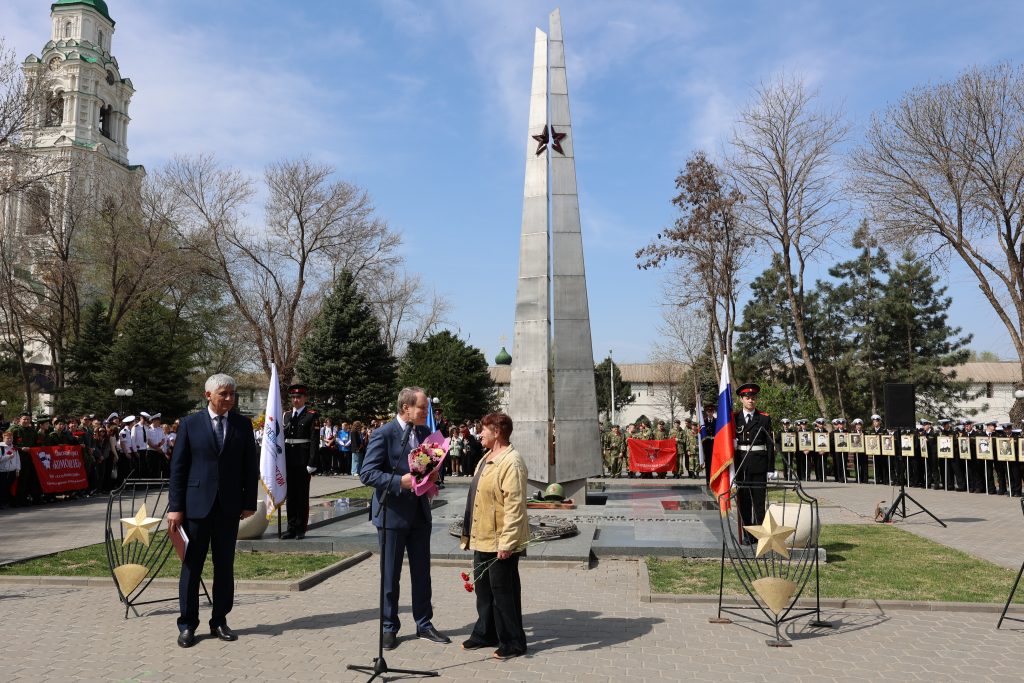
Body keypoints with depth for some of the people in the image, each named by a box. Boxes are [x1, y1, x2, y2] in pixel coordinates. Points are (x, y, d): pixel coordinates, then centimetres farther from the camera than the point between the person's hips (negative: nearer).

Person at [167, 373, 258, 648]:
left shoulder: (243, 424, 4)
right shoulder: (190, 424, -1)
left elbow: (250, 466, 5)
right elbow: (178, 467, -1)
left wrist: (249, 502, 0)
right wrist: (175, 507, -6)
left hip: (229, 506, 2)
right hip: (197, 504, -2)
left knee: (225, 566, 9)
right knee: (192, 565, 5)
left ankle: (219, 621, 20)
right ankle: (187, 624, 16)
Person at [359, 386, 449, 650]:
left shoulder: (425, 432, 6)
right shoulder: (383, 434, -14)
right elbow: (367, 473, -18)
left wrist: (432, 476, -4)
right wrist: (400, 482, -27)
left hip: (420, 512, 6)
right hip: (392, 513, -6)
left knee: (422, 572, 14)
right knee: (390, 575, 8)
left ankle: (424, 624, 27)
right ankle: (389, 628, 23)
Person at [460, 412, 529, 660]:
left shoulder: (511, 462, -20)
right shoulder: (487, 458, 12)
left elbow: (514, 506, -25)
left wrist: (507, 542, -26)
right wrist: (469, 534, 19)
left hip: (501, 542, -10)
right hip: (483, 538, 10)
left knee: (504, 592, 2)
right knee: (484, 588, 19)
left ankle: (512, 643, 16)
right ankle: (486, 634, 33)